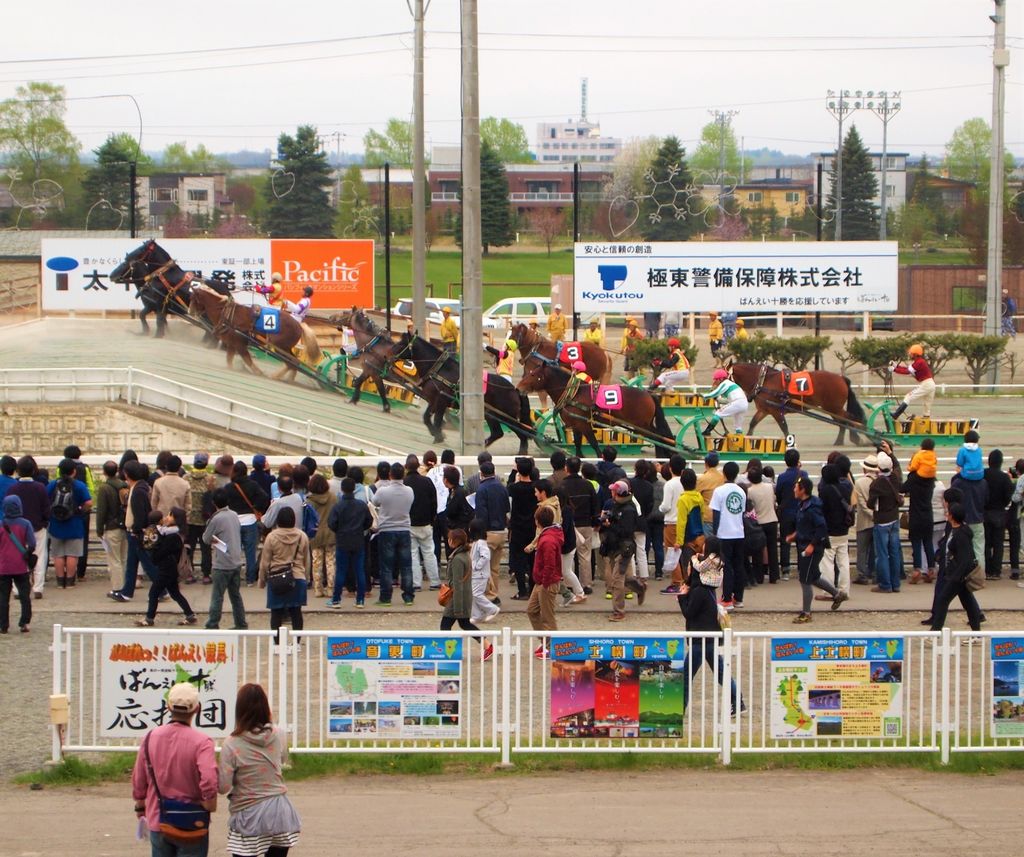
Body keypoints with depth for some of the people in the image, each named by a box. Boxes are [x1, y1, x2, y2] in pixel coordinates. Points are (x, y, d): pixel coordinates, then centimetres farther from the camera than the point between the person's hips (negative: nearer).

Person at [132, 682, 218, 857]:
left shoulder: (151, 738, -2)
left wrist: (140, 807, 22)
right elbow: (209, 782, -27)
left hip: (158, 823, 4)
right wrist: (209, 807, -9)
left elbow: (138, 781, 5)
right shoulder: (201, 742, -17)